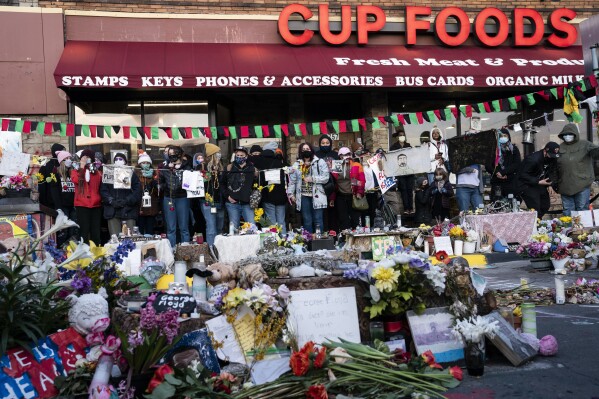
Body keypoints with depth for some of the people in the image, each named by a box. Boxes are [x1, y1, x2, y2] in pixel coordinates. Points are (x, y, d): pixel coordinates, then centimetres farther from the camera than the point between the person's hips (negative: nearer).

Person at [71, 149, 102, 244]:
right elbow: (75, 180, -13)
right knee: (84, 230, -2)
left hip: (96, 204, 2)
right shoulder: (76, 170, 9)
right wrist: (82, 167, -8)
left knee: (95, 231, 6)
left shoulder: (97, 171, 13)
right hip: (82, 204, -2)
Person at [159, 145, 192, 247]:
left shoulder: (186, 167, 1)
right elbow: (160, 182, 14)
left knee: (184, 227, 5)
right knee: (171, 228, 5)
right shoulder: (164, 167, 7)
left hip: (182, 198, -2)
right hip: (168, 199, 2)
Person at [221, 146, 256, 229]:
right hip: (232, 204, 1)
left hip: (247, 204, -1)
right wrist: (227, 196, 1)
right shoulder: (229, 168, 6)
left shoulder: (252, 169, 3)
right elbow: (222, 183, 10)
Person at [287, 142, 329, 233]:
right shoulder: (297, 165, 10)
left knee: (318, 220, 1)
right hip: (304, 196, 3)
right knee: (307, 221, 8)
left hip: (317, 196, -2)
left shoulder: (320, 162, 1)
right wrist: (290, 194, 2)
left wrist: (312, 179, -13)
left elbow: (326, 177, -7)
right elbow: (292, 181, 8)